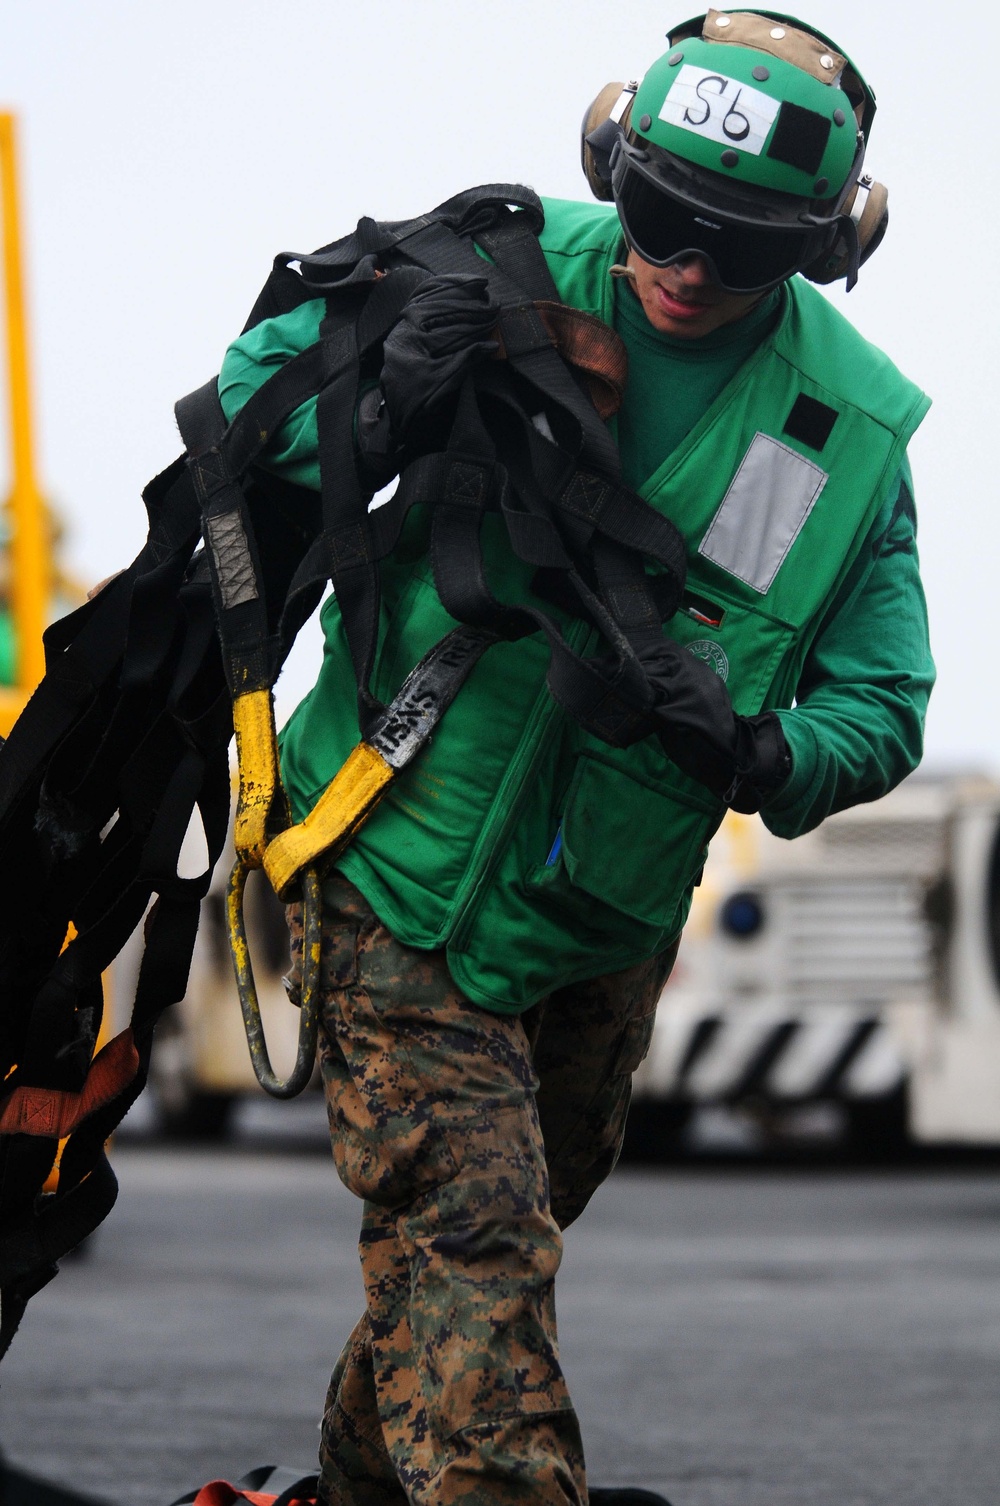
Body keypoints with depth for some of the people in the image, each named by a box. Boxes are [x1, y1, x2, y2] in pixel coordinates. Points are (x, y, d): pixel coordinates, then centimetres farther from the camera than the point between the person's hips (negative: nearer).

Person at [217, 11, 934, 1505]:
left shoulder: (854, 425, -7)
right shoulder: (507, 265, -13)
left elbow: (880, 709, -4)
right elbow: (249, 390, -5)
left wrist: (753, 749, -26)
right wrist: (378, 413, -27)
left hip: (605, 919, 4)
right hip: (402, 863, -4)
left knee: (520, 1223, 22)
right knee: (470, 1235, -17)